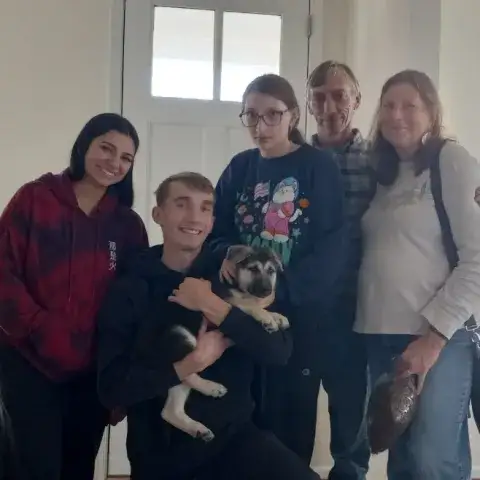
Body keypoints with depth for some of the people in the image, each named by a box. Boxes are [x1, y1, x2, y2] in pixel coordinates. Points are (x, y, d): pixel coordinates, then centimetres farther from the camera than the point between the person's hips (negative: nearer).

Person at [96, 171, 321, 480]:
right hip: (160, 449, -1)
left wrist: (213, 307, -17)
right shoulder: (129, 290, -2)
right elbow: (111, 388, -9)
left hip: (233, 435, 1)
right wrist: (187, 366, -20)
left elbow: (279, 351, -9)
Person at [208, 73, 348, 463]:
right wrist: (228, 256, -16)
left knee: (291, 415, 5)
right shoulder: (239, 168, 9)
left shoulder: (321, 167, -5)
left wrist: (279, 288, -22)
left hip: (301, 313, -3)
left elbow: (333, 246, -11)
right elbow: (217, 231, 8)